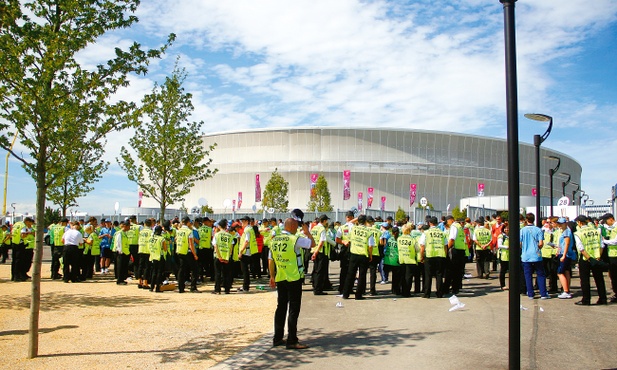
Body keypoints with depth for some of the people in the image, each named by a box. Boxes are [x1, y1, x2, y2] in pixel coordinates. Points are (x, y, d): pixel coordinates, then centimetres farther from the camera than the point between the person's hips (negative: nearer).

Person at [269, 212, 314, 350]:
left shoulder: (274, 240, 5)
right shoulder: (295, 240, -15)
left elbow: (271, 260, 9)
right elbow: (312, 244, -7)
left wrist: (272, 276, 17)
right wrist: (307, 231, 5)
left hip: (279, 279, 7)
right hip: (294, 279, -7)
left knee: (281, 307, 14)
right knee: (294, 309, 0)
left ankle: (277, 338, 20)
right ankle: (292, 341, 2)